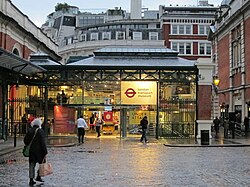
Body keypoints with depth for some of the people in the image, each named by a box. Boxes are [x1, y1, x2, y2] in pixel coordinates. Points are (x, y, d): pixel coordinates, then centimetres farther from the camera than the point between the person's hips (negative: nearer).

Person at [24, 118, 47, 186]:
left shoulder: (29, 130, 4)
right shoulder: (40, 131, -11)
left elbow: (25, 140, 8)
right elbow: (43, 142, -14)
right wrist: (45, 152, -10)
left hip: (31, 151, 5)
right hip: (39, 151, -5)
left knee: (32, 165, 9)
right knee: (42, 163, 13)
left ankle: (31, 180, 9)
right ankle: (38, 176, 8)